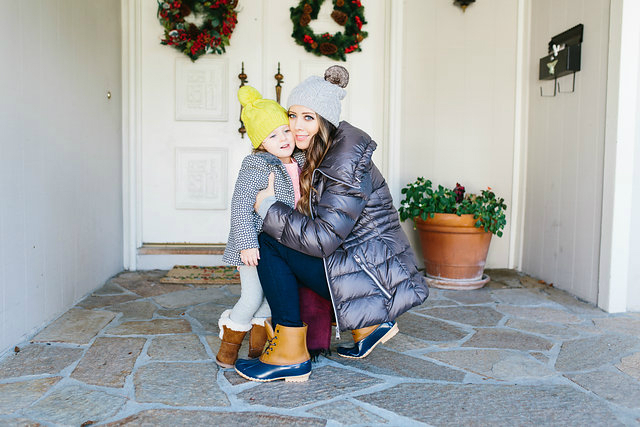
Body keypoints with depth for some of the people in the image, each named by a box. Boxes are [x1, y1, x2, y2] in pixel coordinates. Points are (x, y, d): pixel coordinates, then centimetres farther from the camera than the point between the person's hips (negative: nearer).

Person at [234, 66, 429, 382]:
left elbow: (323, 239, -24)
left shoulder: (346, 166, -20)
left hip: (377, 279, -10)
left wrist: (268, 207, -15)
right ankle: (369, 325, 21)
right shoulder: (318, 156, 10)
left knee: (270, 242, -12)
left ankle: (291, 356, -7)